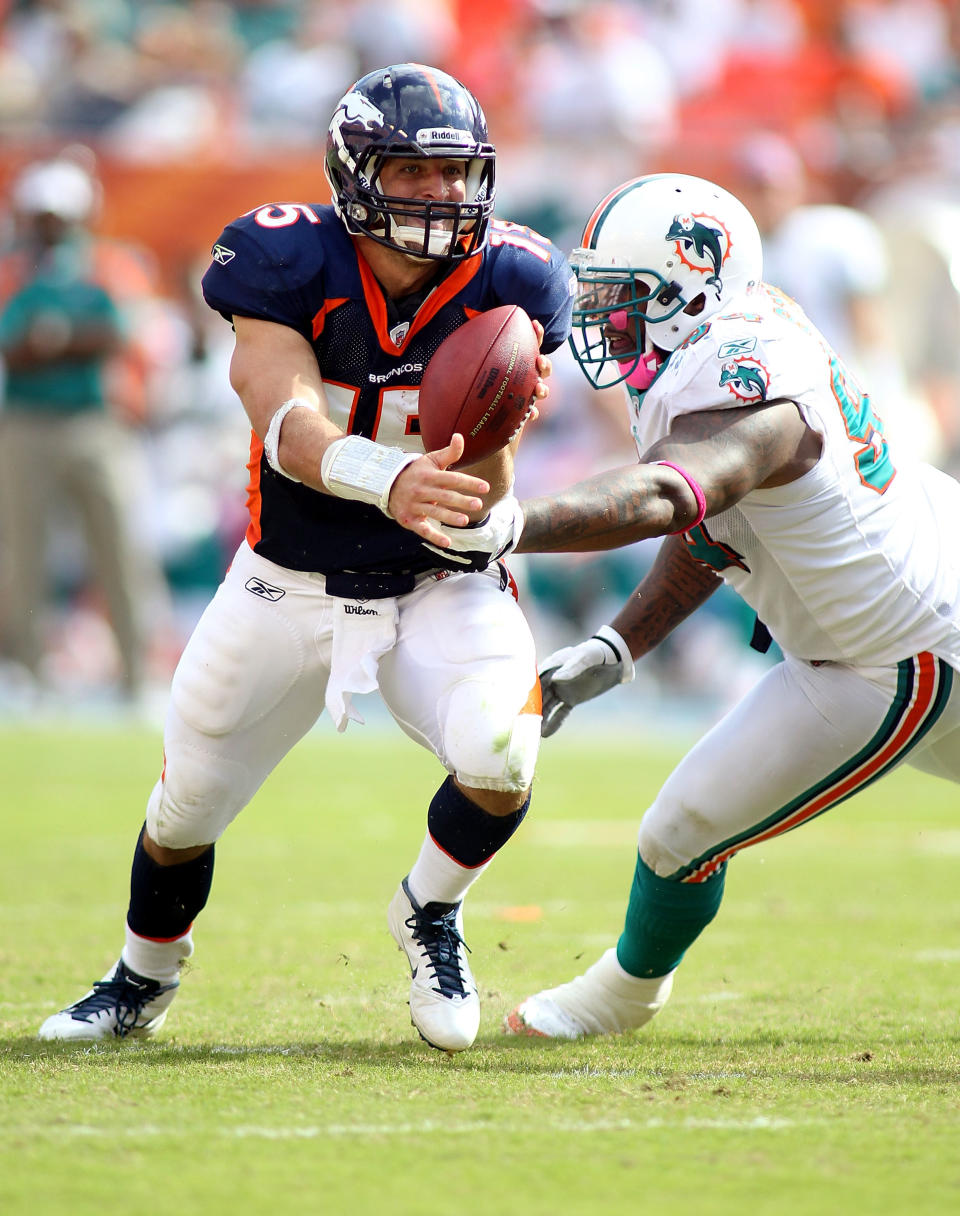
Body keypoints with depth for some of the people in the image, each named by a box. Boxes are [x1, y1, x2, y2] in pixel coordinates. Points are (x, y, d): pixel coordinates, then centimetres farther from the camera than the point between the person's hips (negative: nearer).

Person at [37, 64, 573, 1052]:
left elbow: (478, 511, -17)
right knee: (186, 806, 12)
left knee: (498, 761, -27)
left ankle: (430, 912, 7)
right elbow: (291, 430, -34)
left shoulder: (503, 285, -15)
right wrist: (390, 482, -53)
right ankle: (143, 980, 44)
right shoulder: (290, 265, -19)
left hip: (439, 590, 0)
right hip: (291, 587, 0)